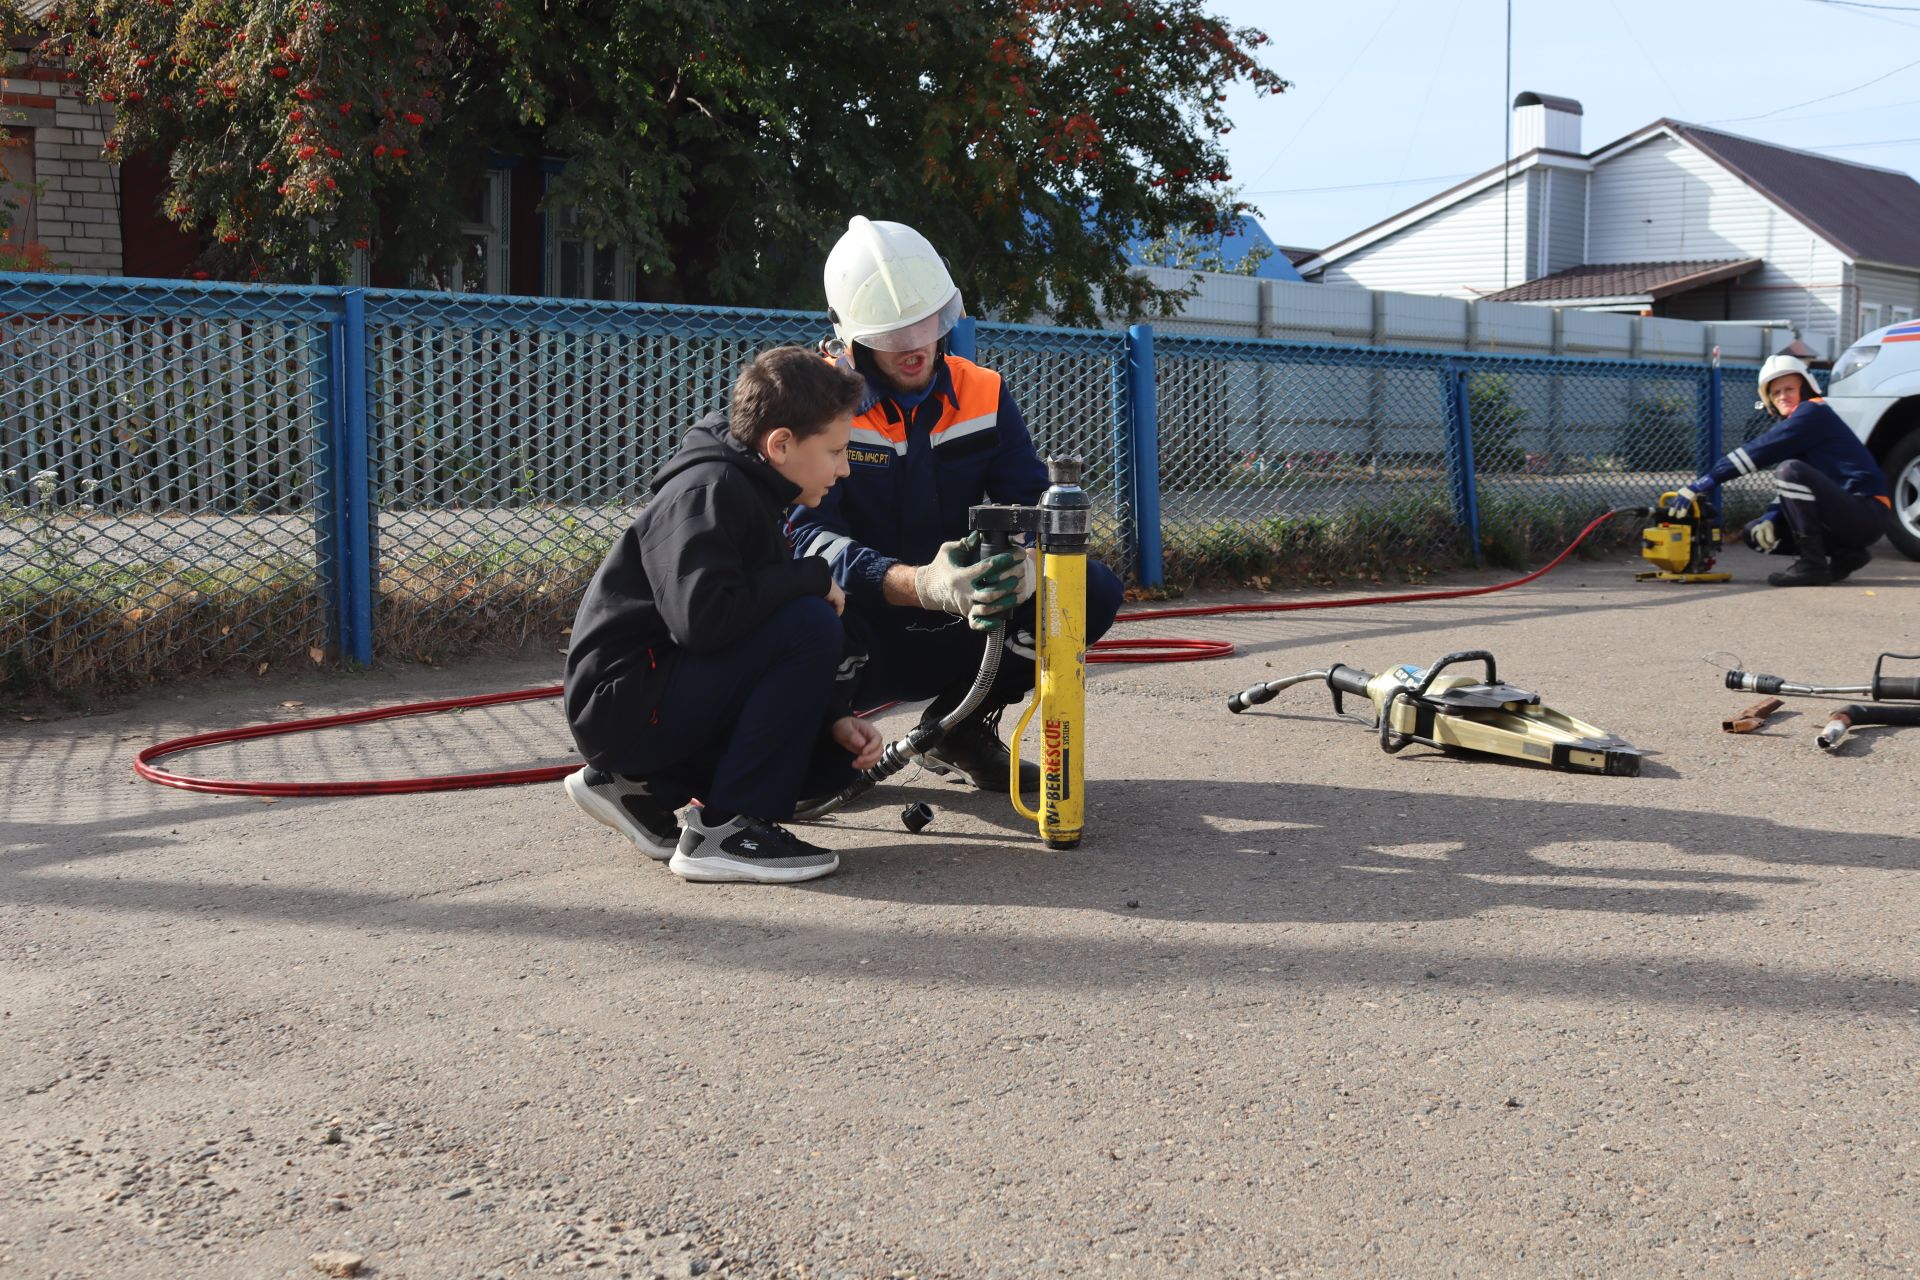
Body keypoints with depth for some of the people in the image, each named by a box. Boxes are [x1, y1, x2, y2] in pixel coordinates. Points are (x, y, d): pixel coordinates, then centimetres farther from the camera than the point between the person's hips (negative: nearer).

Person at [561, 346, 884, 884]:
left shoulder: (753, 498, 14)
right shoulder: (709, 492, -17)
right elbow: (703, 618, -32)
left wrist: (834, 718, 2)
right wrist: (810, 576, -19)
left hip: (667, 691, 10)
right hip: (625, 700, -10)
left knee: (836, 756, 5)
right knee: (813, 626, -23)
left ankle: (639, 785, 11)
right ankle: (724, 828, -17)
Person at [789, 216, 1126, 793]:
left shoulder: (983, 395, 2)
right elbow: (805, 534, -24)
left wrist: (1027, 562, -31)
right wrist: (921, 586, -42)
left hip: (954, 637, 5)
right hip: (859, 639, -4)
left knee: (1095, 591, -14)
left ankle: (960, 729, 5)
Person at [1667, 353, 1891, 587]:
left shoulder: (1814, 413, -11)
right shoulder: (1794, 425, 16)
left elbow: (1759, 452, -19)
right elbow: (1789, 492, 15)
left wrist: (1701, 485, -23)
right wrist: (1770, 519, -6)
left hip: (1867, 513, -9)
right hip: (1841, 514, 9)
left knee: (1791, 470, -28)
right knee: (1754, 533, 5)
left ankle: (1812, 565, -23)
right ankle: (1844, 555, 7)